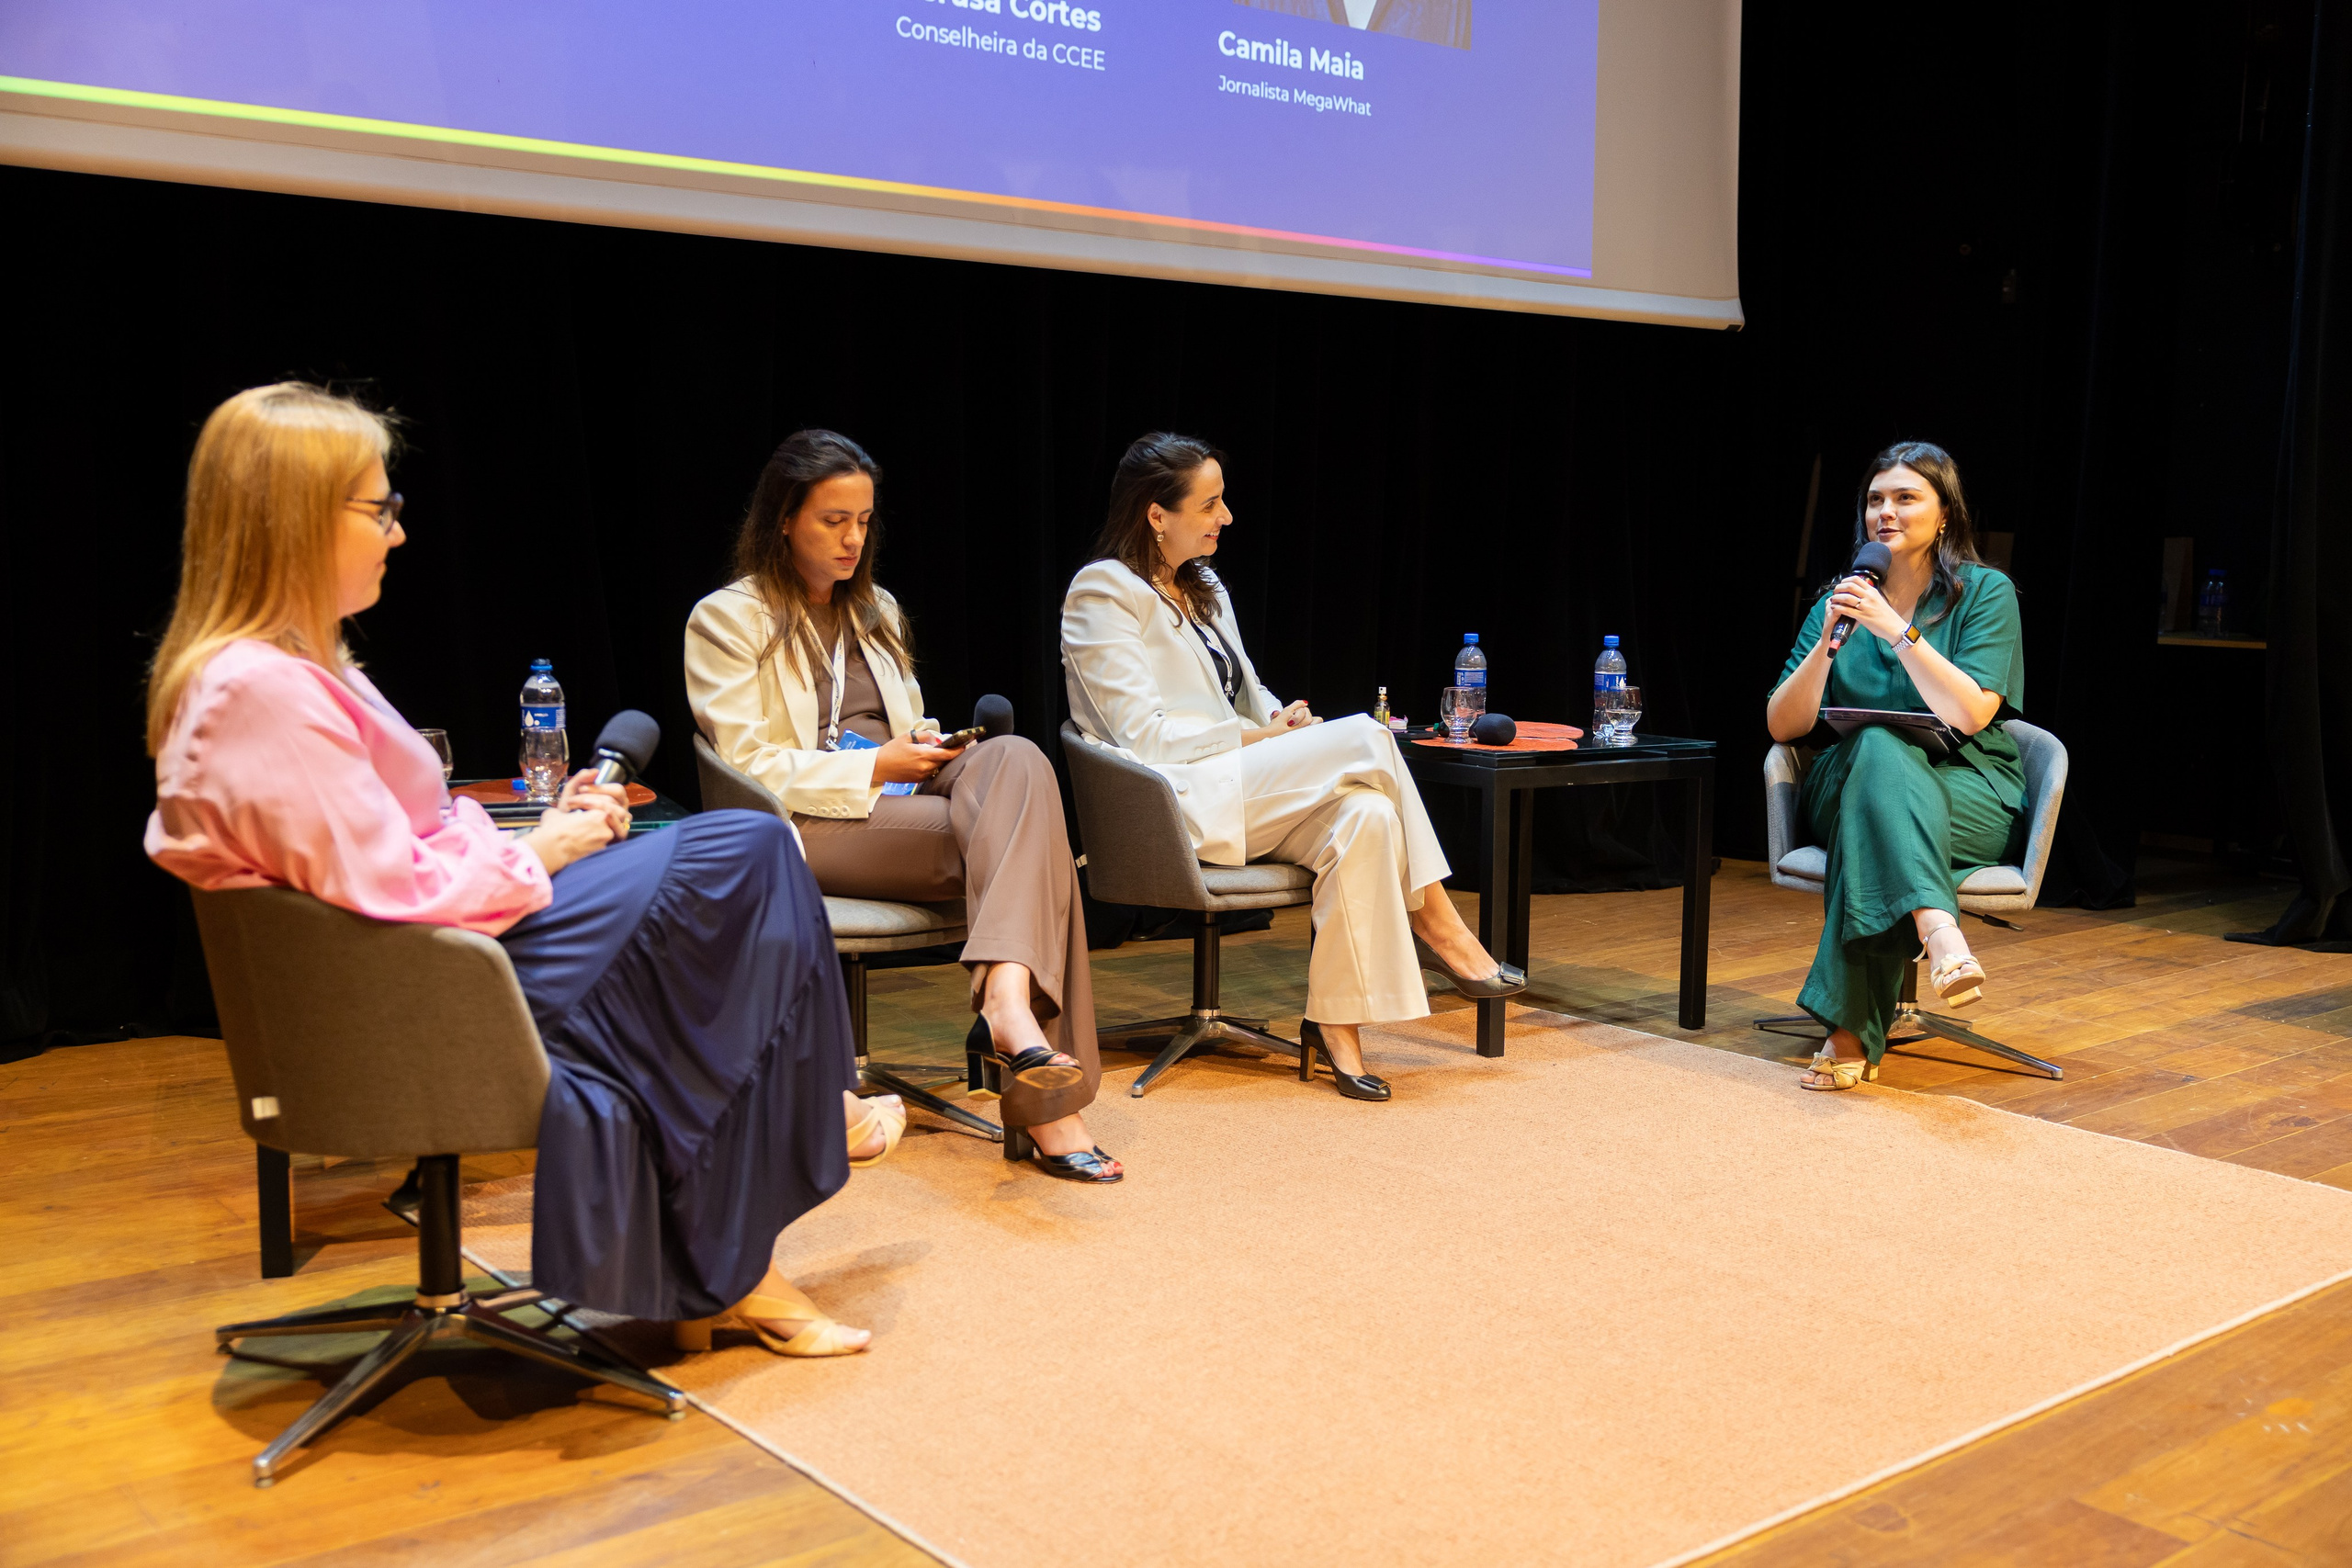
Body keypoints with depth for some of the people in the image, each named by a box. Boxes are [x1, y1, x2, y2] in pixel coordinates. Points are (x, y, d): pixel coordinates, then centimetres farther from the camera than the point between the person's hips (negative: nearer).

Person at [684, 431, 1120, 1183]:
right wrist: (875, 767, -11)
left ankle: (1006, 992, -46)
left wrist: (921, 746, 5)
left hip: (898, 799, 6)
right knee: (1025, 838, -29)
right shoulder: (726, 620, 6)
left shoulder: (876, 611, 28)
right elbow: (748, 765, -5)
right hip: (808, 827, -6)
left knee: (1014, 757, -30)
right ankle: (1046, 1097, -42)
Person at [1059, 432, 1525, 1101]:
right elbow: (1145, 734, -13)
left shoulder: (1204, 589, 22)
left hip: (1249, 794, 8)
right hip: (1179, 804, -8)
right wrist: (1263, 737, -10)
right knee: (1365, 737, -24)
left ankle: (1336, 1021, -24)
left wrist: (1285, 719, 0)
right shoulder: (1103, 593, -5)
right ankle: (1434, 922, -11)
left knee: (1366, 814, -26)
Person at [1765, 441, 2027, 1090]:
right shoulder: (1844, 598, 11)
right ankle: (1939, 932, -57)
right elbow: (1783, 725, 3)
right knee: (1876, 746, -36)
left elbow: (1970, 714, -15)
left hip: (1969, 800, -2)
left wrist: (1899, 630, -21)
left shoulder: (1985, 592, 1)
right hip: (1849, 787, 2)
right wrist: (1828, 641, -11)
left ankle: (1851, 1032, -47)